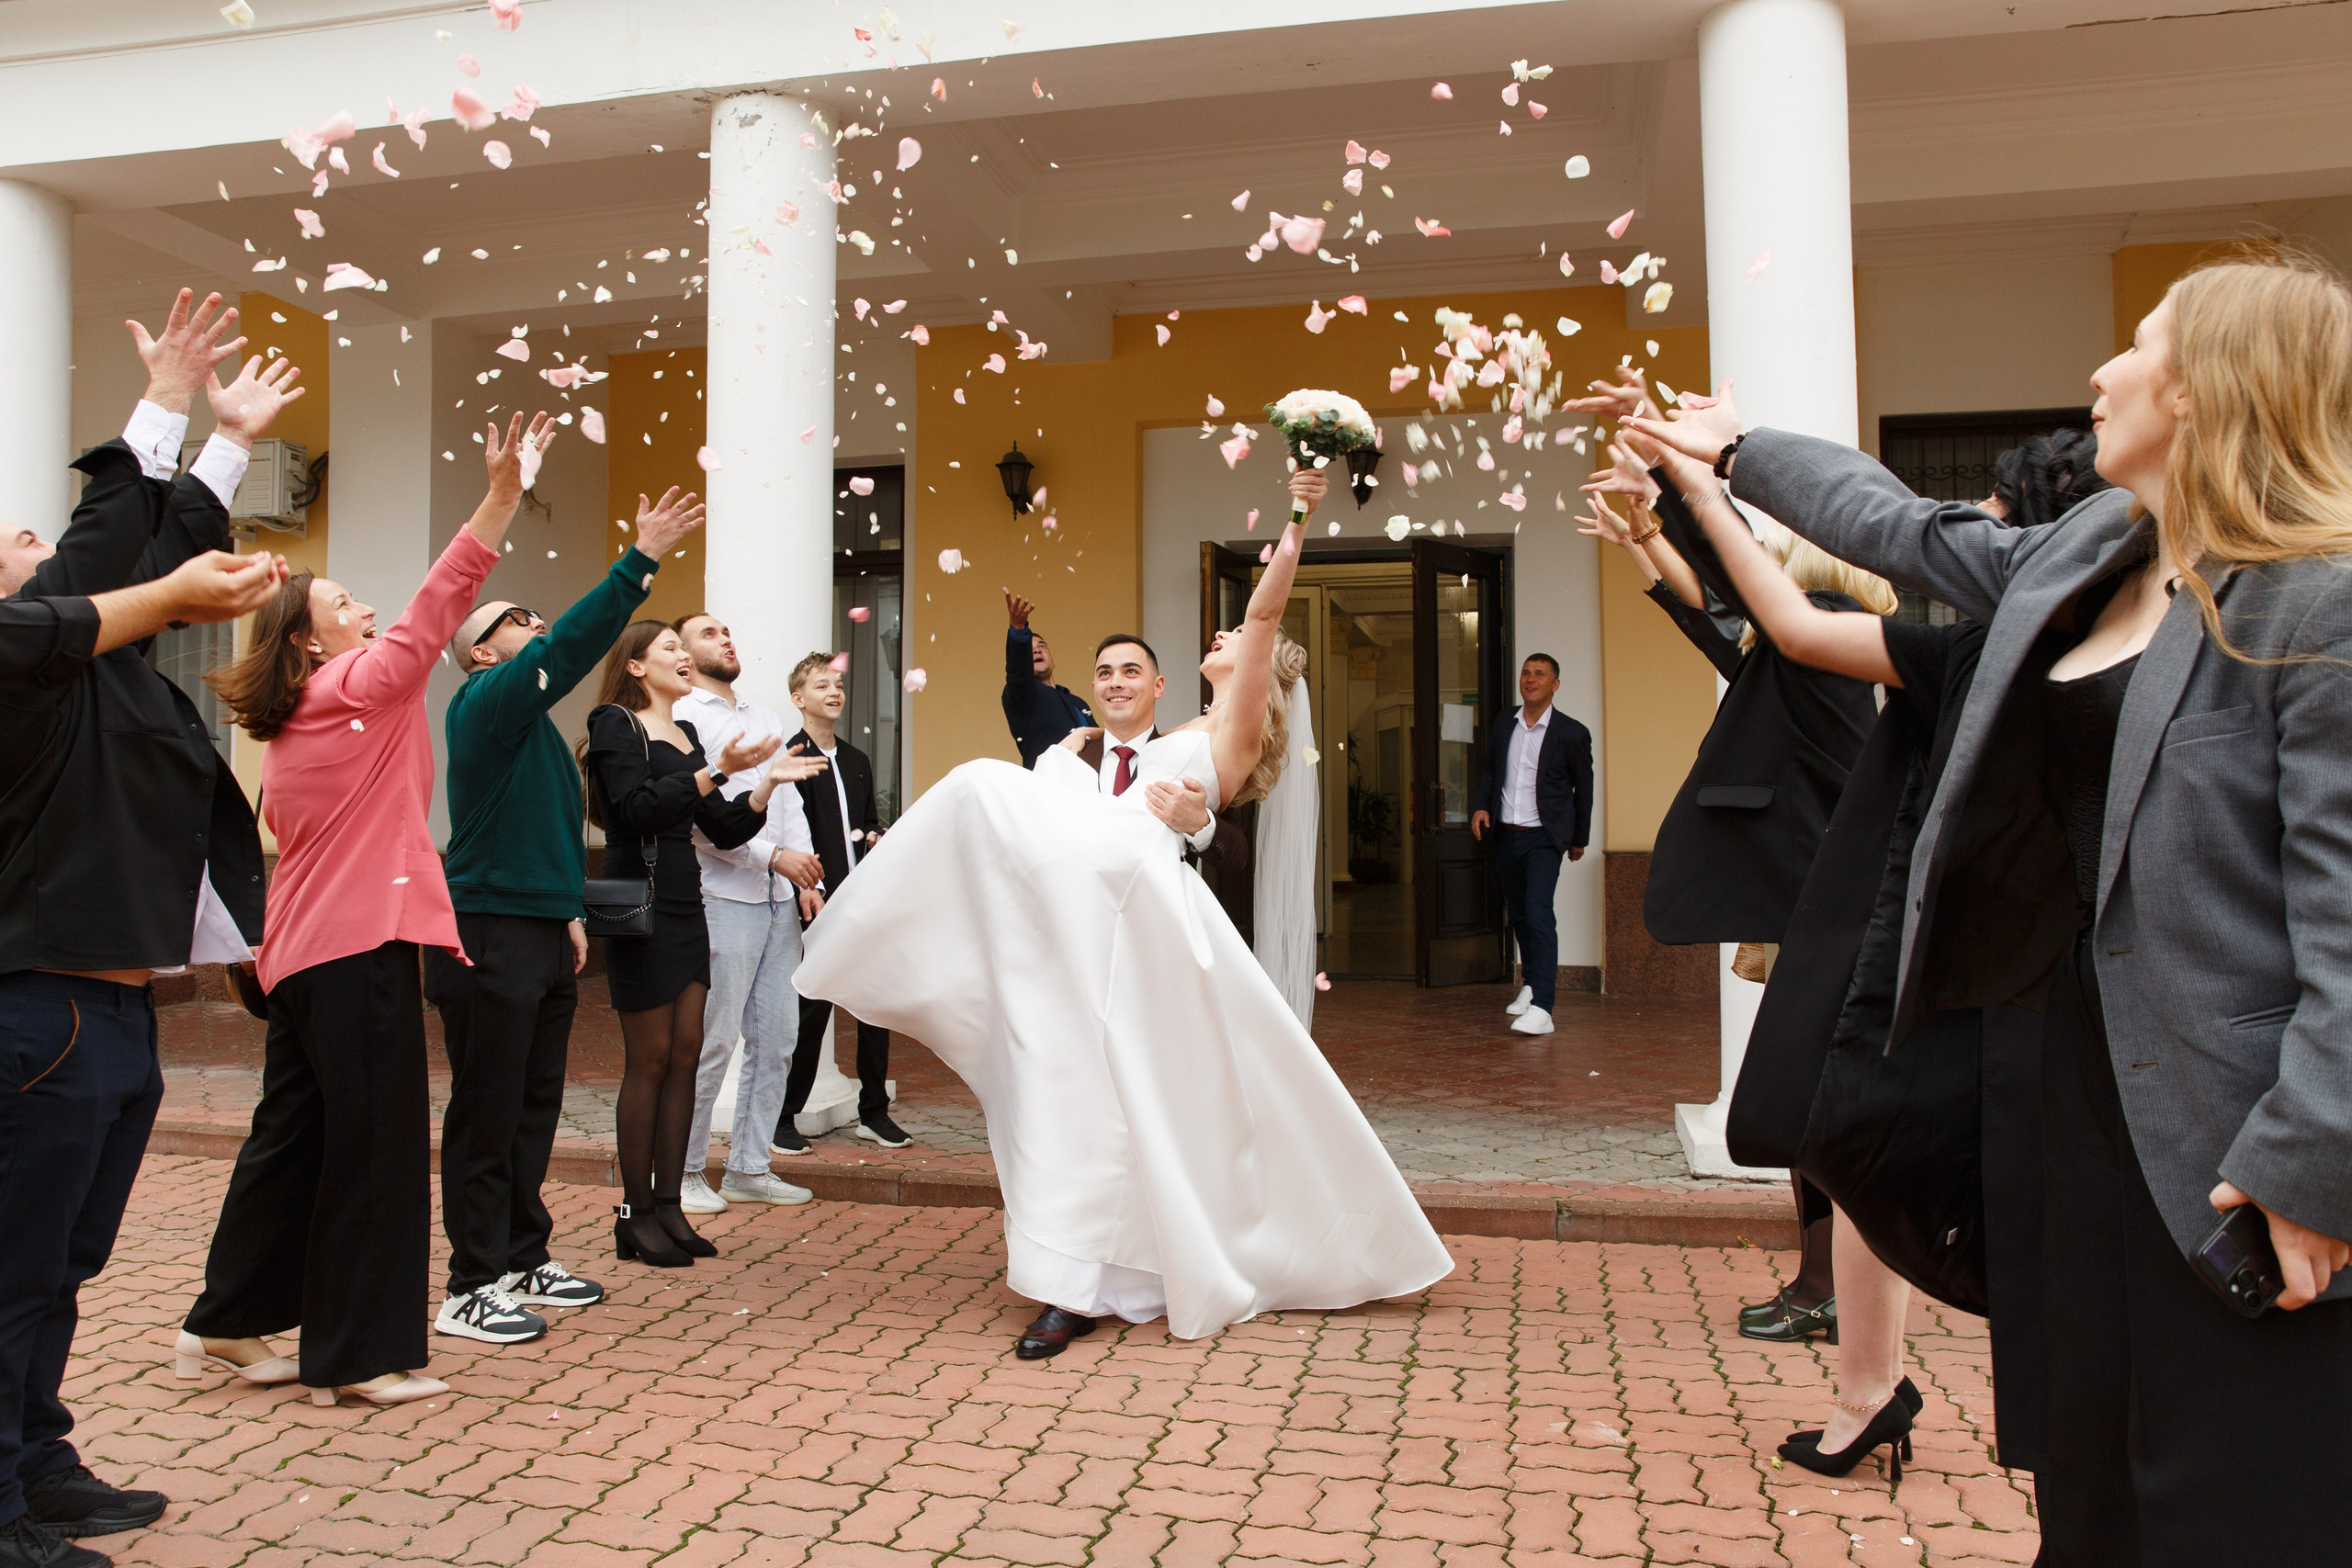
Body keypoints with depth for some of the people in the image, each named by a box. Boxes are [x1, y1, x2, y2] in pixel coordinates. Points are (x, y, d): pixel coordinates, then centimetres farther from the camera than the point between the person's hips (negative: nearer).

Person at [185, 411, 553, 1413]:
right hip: (363, 942, -9)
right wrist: (502, 497, -21)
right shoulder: (361, 685, -7)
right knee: (375, 1141, -3)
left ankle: (234, 1320, 29)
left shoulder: (286, 731, 18)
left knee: (293, 1134, 17)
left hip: (301, 952, 9)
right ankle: (357, 1356, 3)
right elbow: (435, 608, -17)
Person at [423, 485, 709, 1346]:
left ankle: (523, 1260, 25)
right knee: (486, 1112, -4)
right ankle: (471, 1289, 4)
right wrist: (640, 562, -22)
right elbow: (572, 645, -21)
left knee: (535, 1106, 14)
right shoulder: (485, 704, -8)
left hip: (542, 935, 9)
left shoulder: (532, 720, 19)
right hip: (488, 937, -9)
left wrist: (569, 911, 18)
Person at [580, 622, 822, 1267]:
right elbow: (639, 808, -19)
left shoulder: (685, 735, 18)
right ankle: (636, 1213, 7)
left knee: (685, 1054, 6)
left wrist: (768, 781, 2)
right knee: (649, 1059, -3)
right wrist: (717, 771, -24)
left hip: (685, 909, 7)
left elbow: (725, 829, 15)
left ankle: (669, 1204, 14)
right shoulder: (615, 724, -3)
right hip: (639, 910, -7)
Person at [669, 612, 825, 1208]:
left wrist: (807, 880, 6)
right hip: (724, 899, -7)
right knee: (713, 1041, -4)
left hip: (780, 901, 7)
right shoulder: (682, 718, -3)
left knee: (777, 1038, 8)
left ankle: (749, 1168, 19)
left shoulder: (767, 718, 21)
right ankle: (684, 1173, 10)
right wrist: (775, 855, -16)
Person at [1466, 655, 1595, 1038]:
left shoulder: (1571, 734, -5)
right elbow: (1490, 771, 17)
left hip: (1544, 836, -5)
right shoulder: (1504, 724, 7)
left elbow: (1583, 789, 6)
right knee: (1518, 915, 15)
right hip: (1506, 834, 5)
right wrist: (1481, 806, -2)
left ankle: (1541, 1009, -23)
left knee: (1538, 912, -18)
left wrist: (1579, 839, 13)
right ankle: (1531, 983, 36)